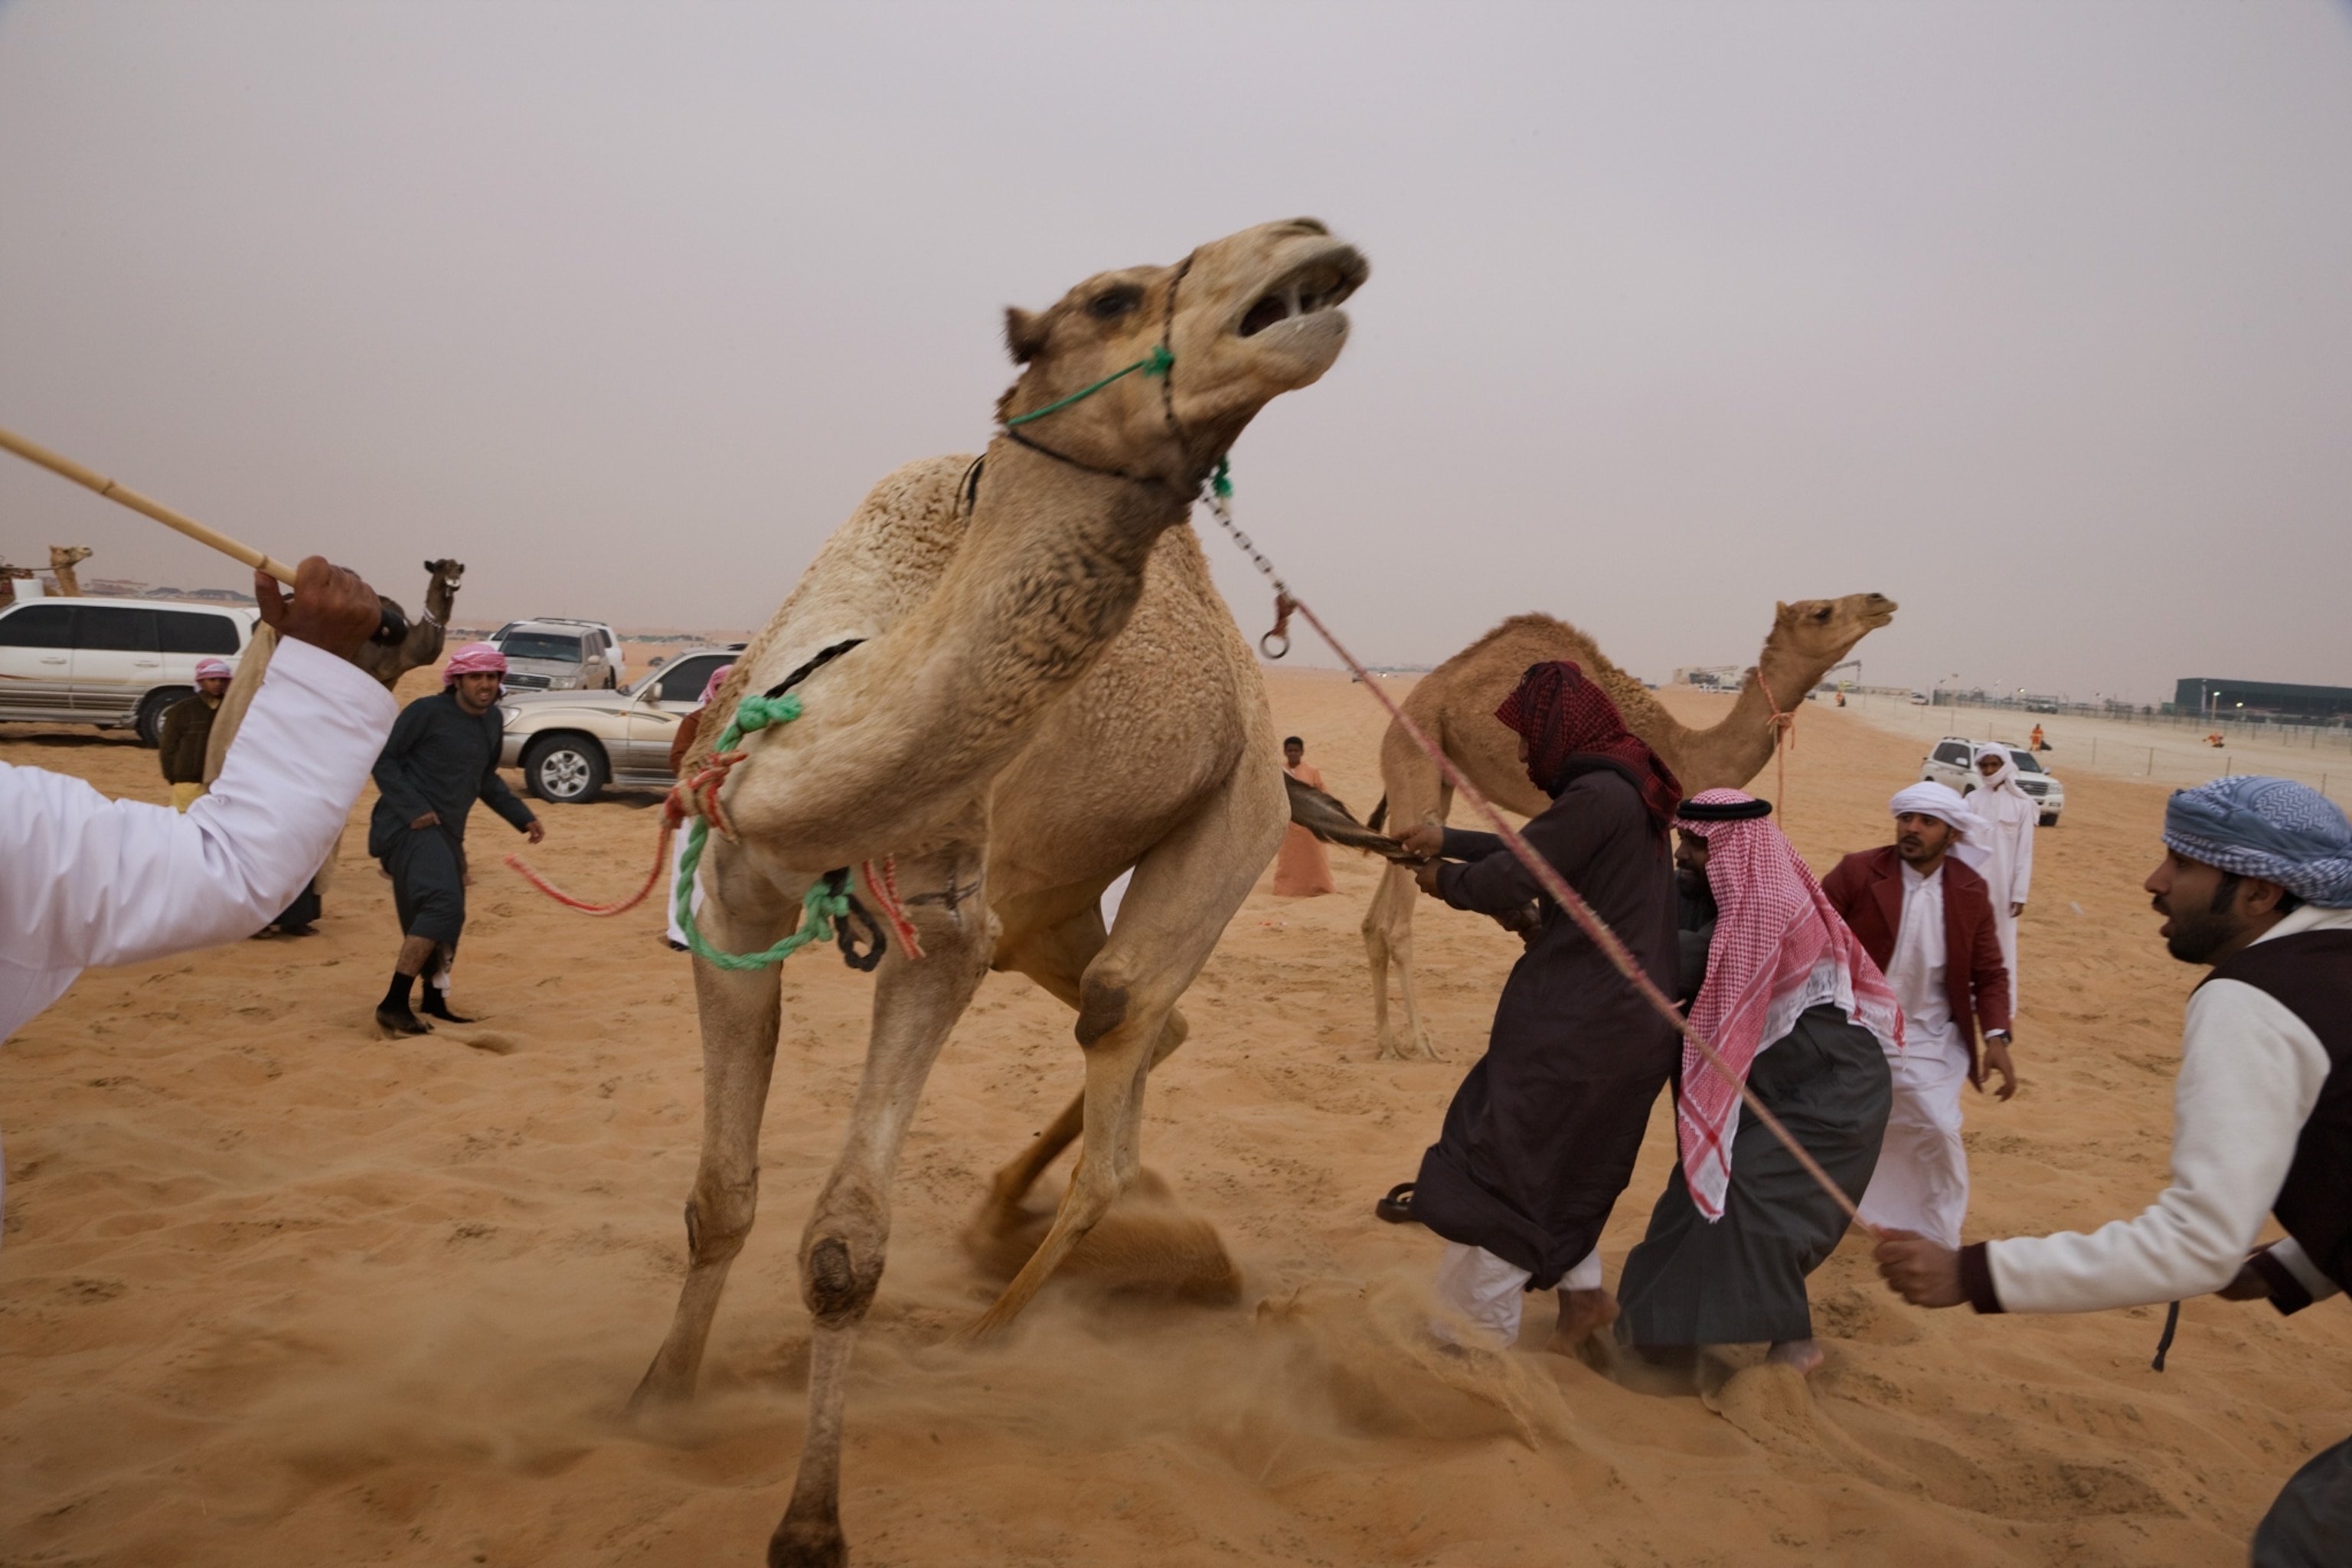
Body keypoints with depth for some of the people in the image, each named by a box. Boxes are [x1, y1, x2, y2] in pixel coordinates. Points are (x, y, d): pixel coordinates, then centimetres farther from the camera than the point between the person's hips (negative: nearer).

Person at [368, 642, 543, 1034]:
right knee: (443, 904, -24)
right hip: (411, 827, -8)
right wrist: (411, 809, -19)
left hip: (447, 832, 8)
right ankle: (394, 1004, -21)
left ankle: (434, 1003, 30)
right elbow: (383, 758, -10)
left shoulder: (492, 720, 13)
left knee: (445, 918, 14)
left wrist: (523, 817, 19)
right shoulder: (428, 712, -10)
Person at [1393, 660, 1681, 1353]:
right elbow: (1534, 851, 21)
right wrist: (1449, 840, 27)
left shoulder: (1598, 795, -20)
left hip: (1575, 1027, -9)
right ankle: (1583, 1290, 28)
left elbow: (1509, 882, -16)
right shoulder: (1627, 790, 10)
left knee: (1498, 1171, 0)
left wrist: (1444, 880, 3)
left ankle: (1474, 1340, 9)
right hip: (1627, 1019, 9)